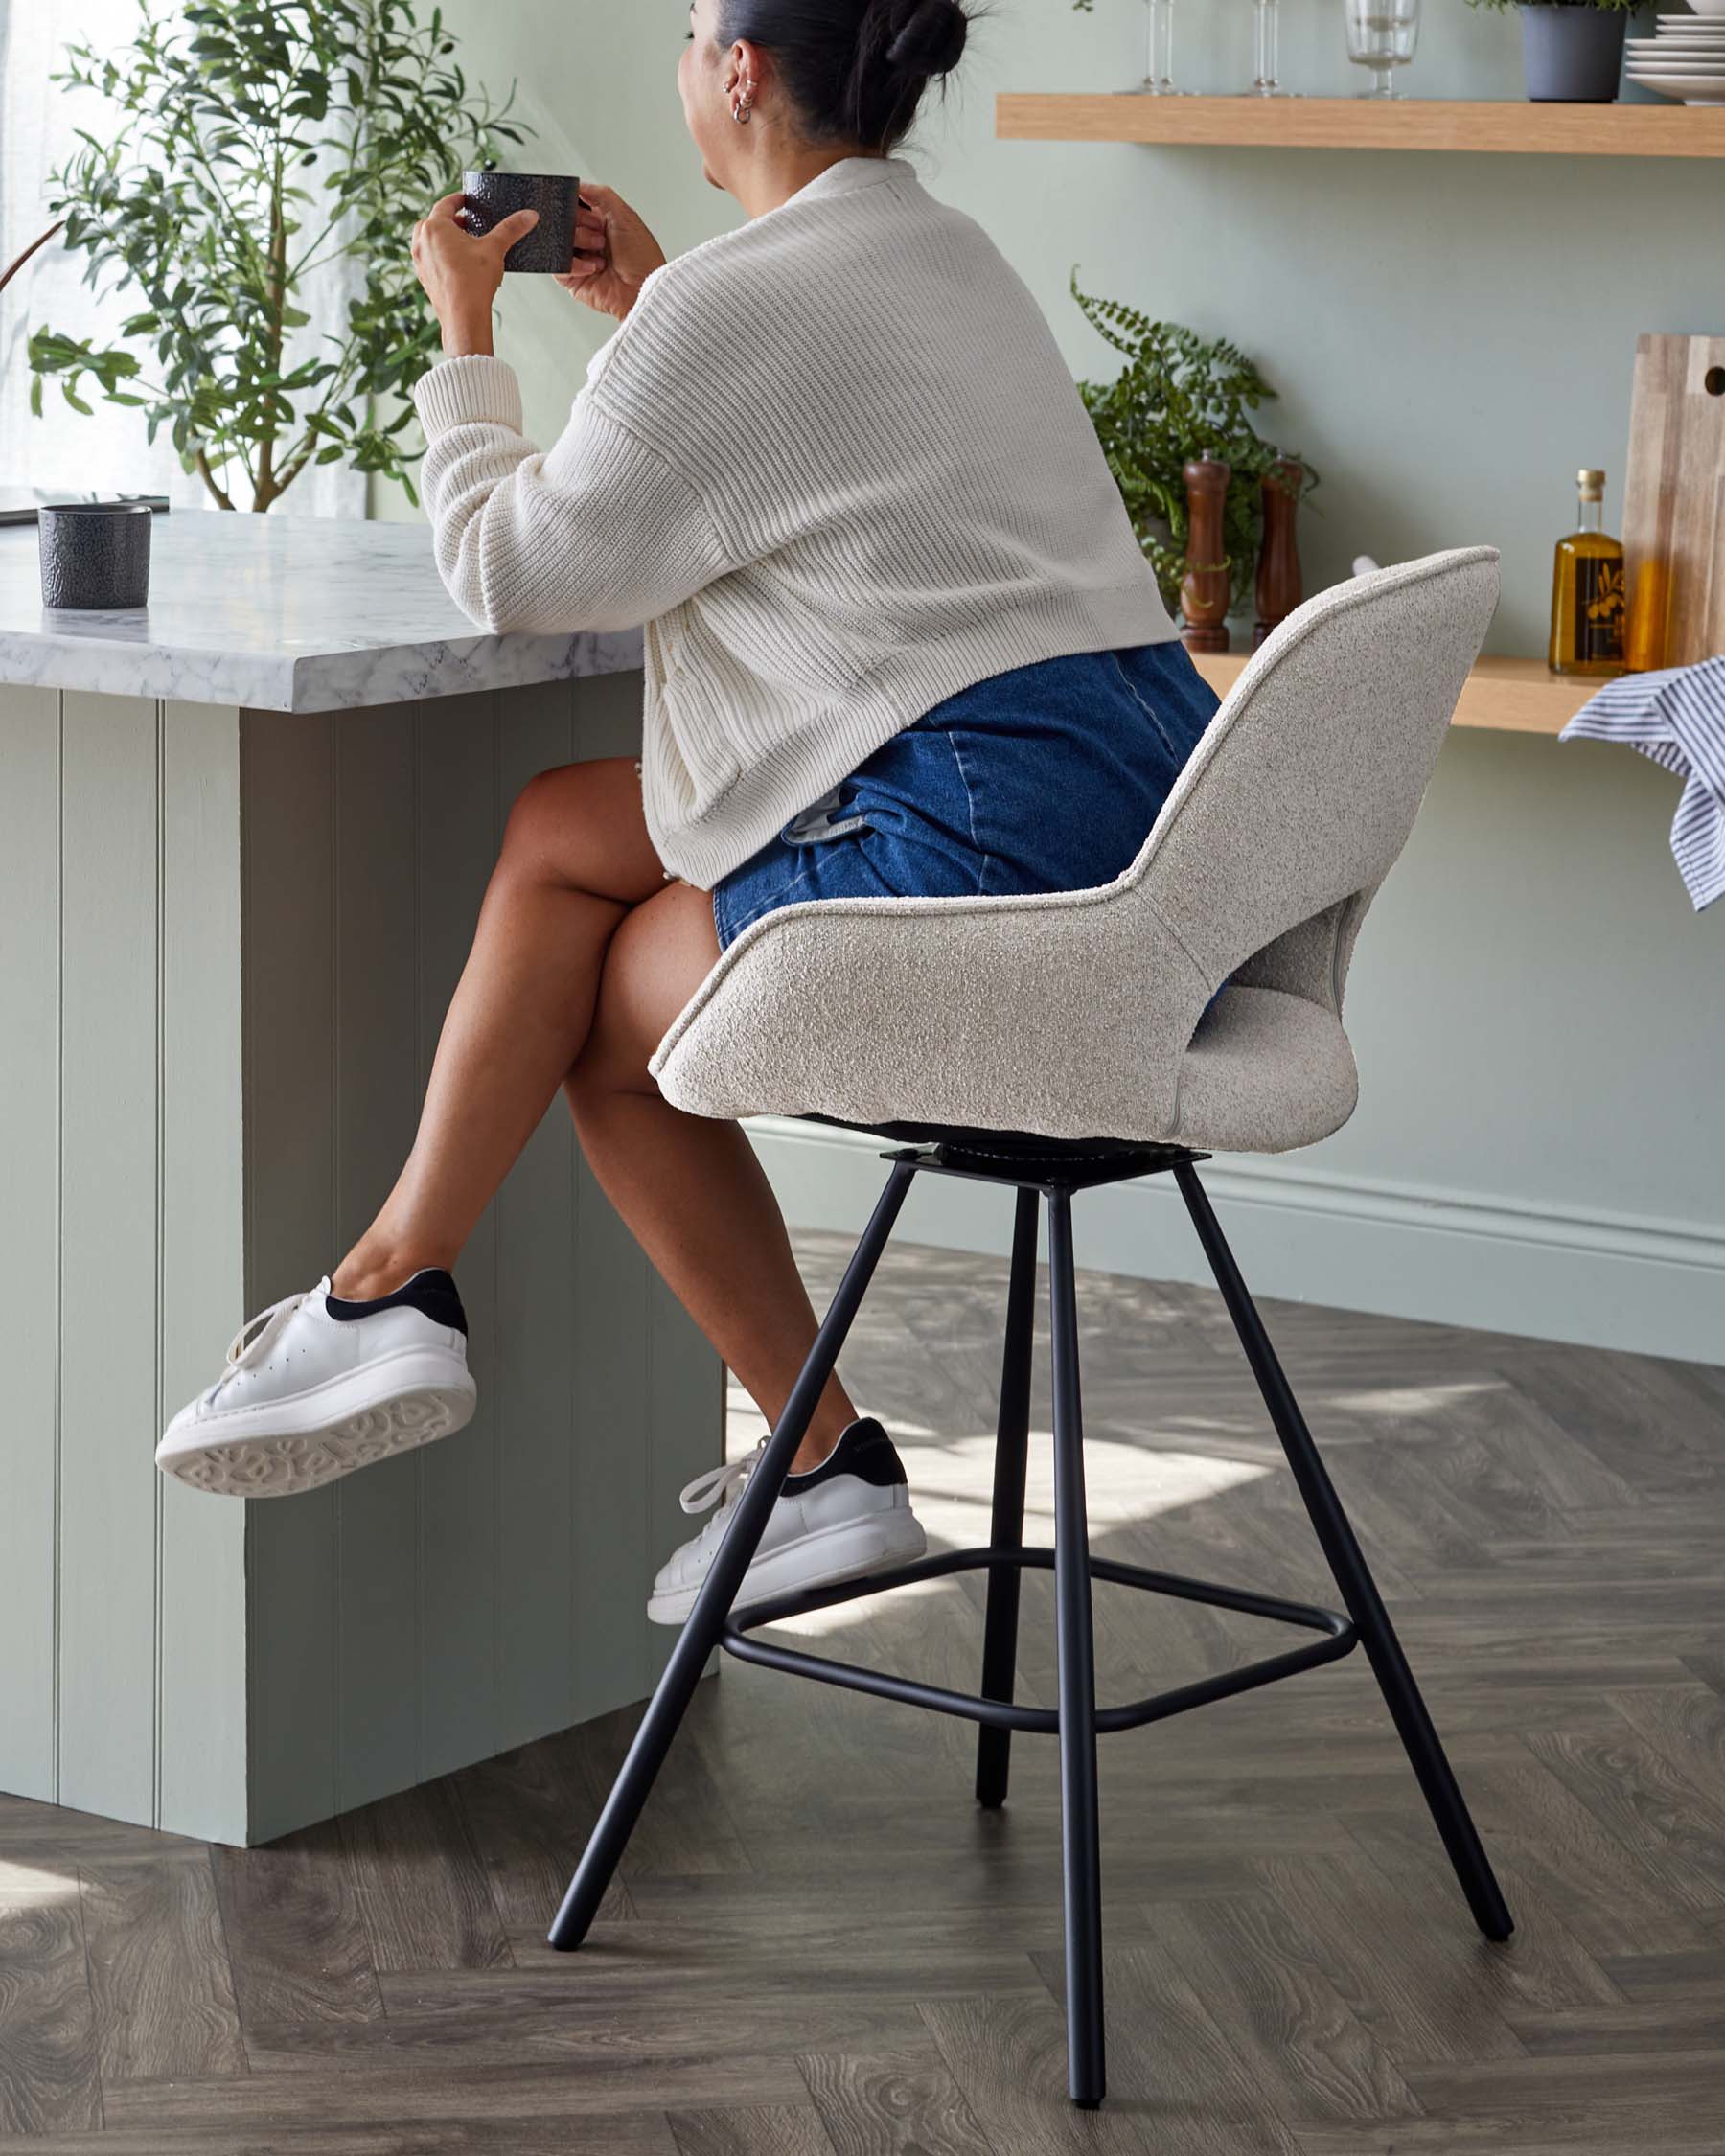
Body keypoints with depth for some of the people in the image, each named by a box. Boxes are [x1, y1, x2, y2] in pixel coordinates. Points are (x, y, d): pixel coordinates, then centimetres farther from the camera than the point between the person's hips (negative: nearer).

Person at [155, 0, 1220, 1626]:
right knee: (560, 833, 14)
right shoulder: (948, 254, 19)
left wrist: (463, 330, 12)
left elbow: (510, 571, -2)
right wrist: (651, 307, 31)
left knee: (608, 1017, 11)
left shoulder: (739, 304, -10)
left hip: (1001, 849, -10)